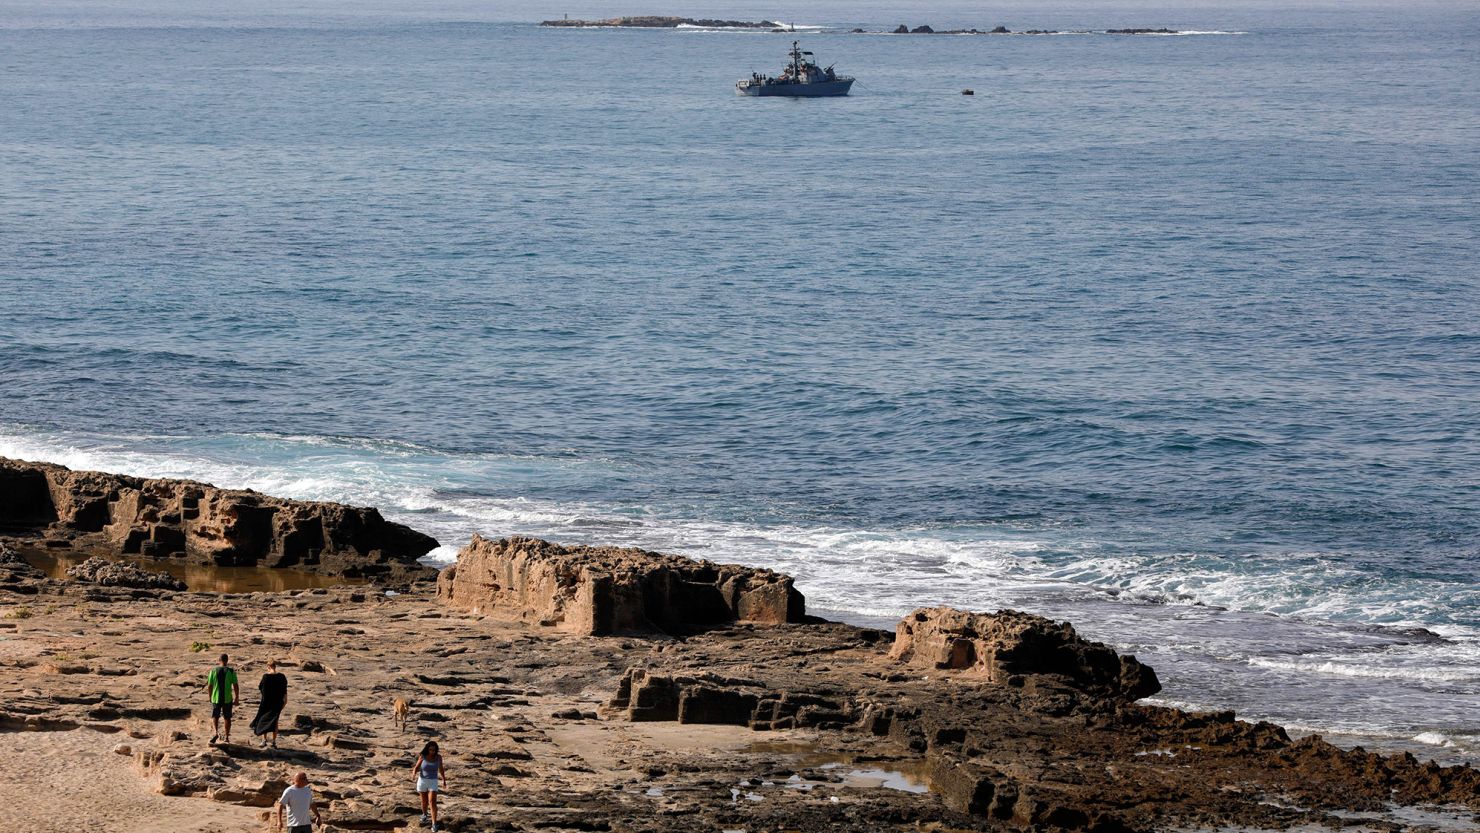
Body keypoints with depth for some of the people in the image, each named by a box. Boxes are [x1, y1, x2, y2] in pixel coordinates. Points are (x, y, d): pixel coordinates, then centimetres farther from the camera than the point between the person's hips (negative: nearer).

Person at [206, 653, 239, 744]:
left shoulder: (213, 671, -2)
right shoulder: (231, 671, -5)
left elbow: (209, 686, 2)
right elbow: (236, 687, -6)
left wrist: (210, 697, 18)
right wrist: (236, 699, 5)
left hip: (216, 698, 0)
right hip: (228, 699, 0)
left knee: (215, 717, 6)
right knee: (227, 718, 14)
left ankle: (215, 731, -20)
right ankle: (227, 737, 20)